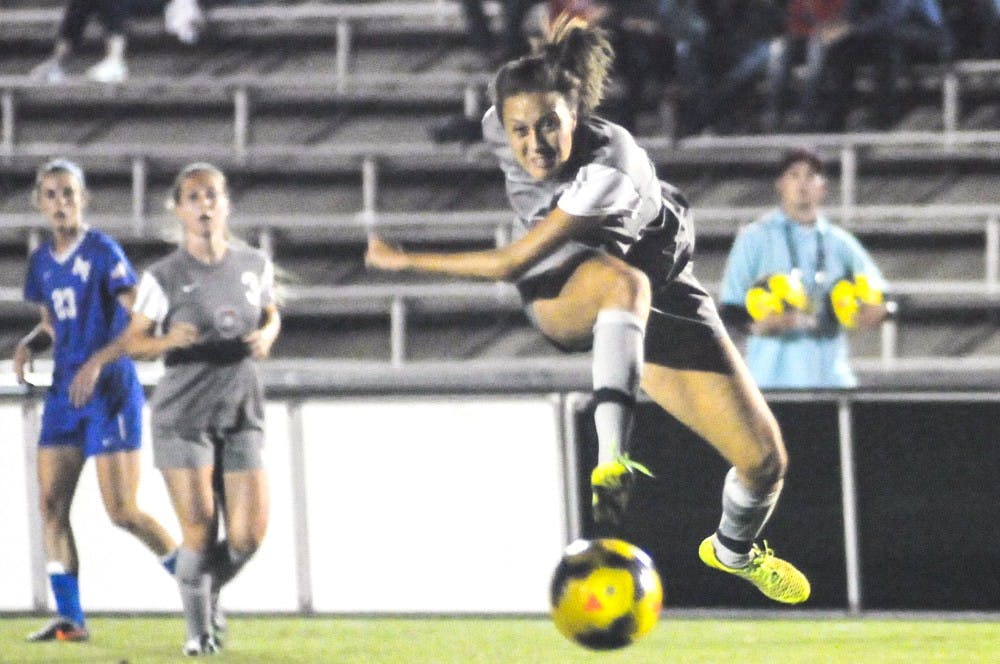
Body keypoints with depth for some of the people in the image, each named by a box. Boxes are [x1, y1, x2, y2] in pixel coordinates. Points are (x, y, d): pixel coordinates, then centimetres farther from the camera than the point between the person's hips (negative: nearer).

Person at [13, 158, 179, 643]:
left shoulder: (102, 252, -11)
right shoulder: (42, 262, 10)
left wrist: (97, 362, -24)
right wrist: (30, 345, 0)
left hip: (110, 393, -7)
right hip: (65, 393, 7)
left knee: (123, 512, -9)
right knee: (51, 504, -2)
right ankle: (70, 618, 1)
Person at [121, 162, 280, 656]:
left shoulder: (255, 265, 3)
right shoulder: (164, 277, -6)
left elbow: (271, 315, 20)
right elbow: (133, 341, 0)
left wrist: (266, 335, -3)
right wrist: (166, 341, -22)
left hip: (241, 413, 3)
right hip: (183, 415, -3)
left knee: (247, 535, -5)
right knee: (200, 530, -8)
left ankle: (210, 591, 27)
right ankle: (198, 627, 13)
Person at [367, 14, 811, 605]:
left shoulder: (612, 171, -37)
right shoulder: (500, 130, -22)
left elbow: (512, 264, -31)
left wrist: (405, 261, -24)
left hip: (660, 297, -2)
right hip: (563, 294, 2)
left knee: (765, 460, -7)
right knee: (623, 281, -39)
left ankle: (735, 550, 29)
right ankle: (611, 462, -48)